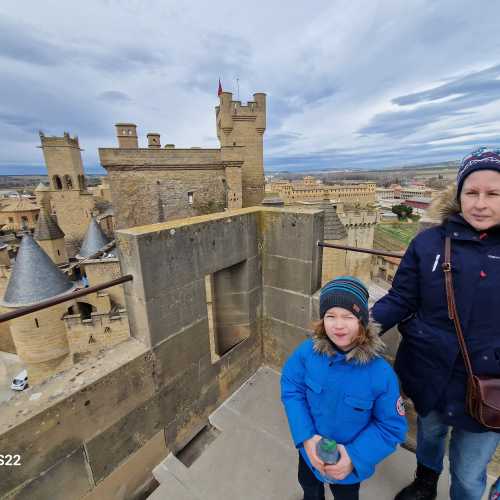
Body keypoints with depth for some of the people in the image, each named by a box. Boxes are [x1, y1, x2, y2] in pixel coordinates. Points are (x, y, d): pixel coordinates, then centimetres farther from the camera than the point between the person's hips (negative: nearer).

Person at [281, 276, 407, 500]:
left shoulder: (381, 373, -31)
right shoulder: (307, 351, -26)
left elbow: (392, 427, -19)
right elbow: (291, 389, -16)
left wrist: (354, 458, -25)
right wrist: (306, 437, -24)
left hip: (350, 461, -2)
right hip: (310, 452, 2)